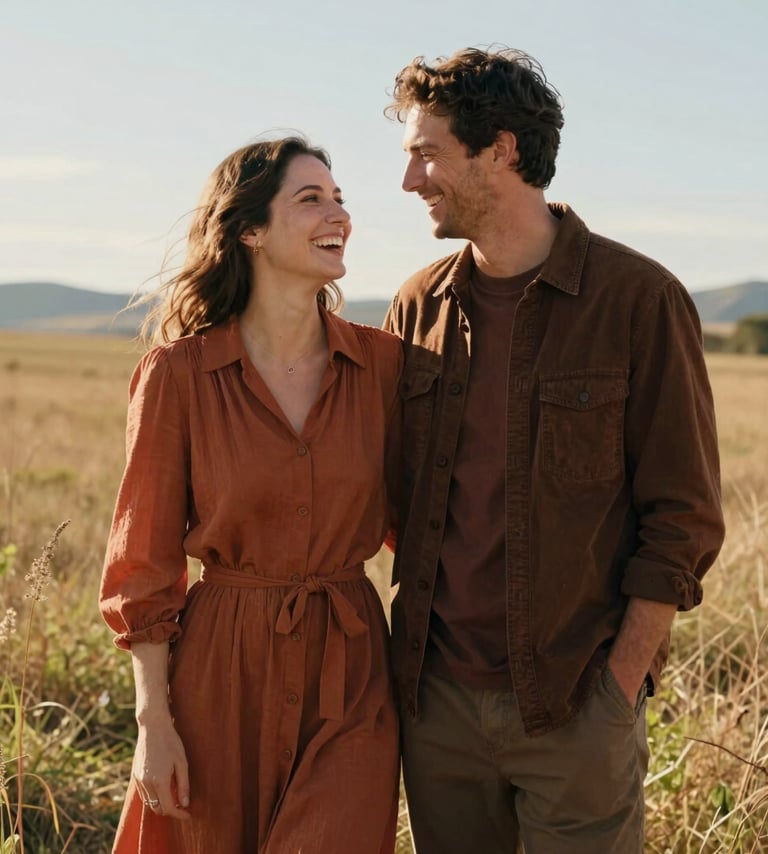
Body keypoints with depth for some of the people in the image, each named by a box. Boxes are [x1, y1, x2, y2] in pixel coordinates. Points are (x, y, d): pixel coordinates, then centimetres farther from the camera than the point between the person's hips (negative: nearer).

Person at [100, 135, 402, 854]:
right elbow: (145, 560, -4)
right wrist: (152, 724, -6)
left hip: (351, 669, 1)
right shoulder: (177, 373, -8)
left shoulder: (382, 362, -1)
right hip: (221, 670, -1)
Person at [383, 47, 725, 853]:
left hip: (573, 706, -4)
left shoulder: (639, 299, -8)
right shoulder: (419, 307, 6)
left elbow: (681, 519, -7)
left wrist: (618, 690, -11)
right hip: (436, 695, 4)